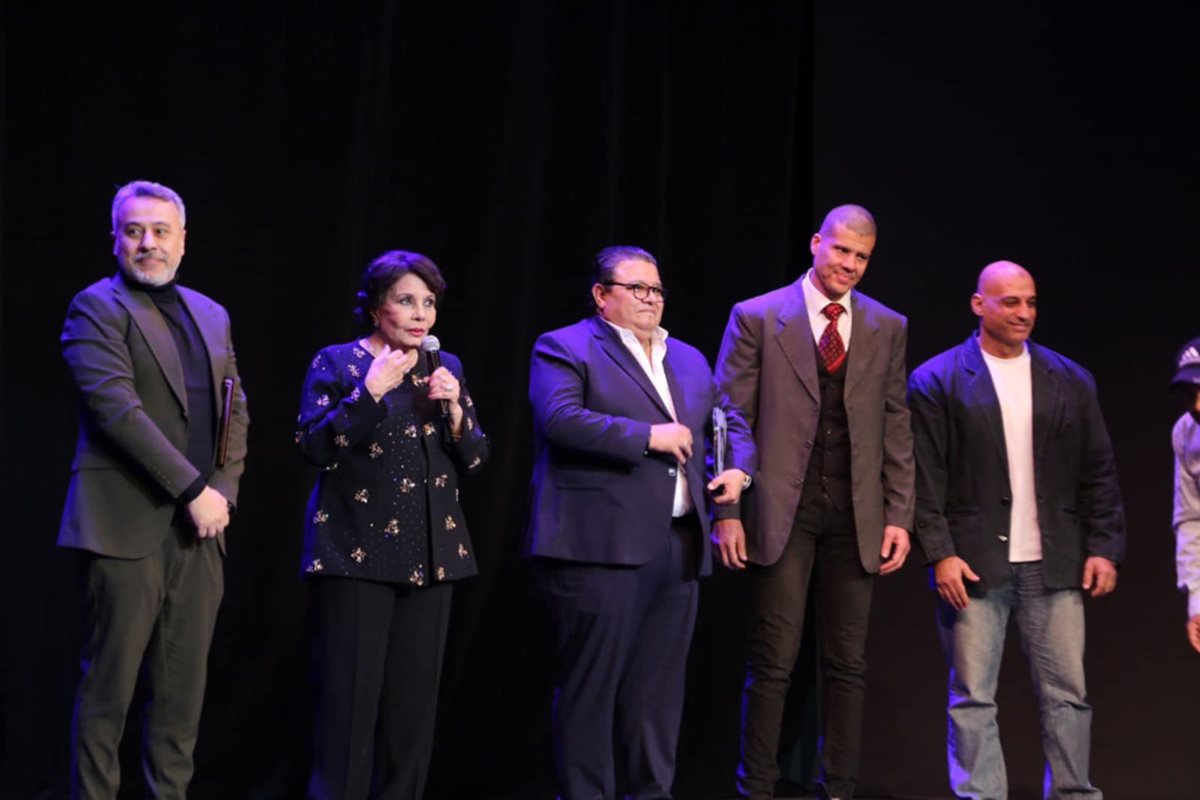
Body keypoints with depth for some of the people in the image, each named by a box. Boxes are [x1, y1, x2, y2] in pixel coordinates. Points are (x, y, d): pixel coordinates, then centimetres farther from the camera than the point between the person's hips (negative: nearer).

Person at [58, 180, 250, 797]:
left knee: (183, 692, 8)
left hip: (198, 527, 6)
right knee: (107, 691, -1)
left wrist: (221, 490, 0)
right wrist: (193, 490, -16)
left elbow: (235, 412, 17)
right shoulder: (97, 307, -3)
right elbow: (118, 408, -14)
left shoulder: (211, 317, 17)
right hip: (128, 526, -6)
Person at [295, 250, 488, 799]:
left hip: (430, 555, 5)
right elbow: (316, 448, -10)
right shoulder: (336, 363, 0)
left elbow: (473, 462, 11)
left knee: (413, 702, 6)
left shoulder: (446, 368, 13)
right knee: (349, 700, -6)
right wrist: (371, 391, -16)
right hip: (357, 553, -4)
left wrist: (453, 408, -6)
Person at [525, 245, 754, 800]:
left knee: (660, 686, 10)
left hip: (678, 546, 7)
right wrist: (648, 436, -16)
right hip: (600, 545, -7)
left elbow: (730, 419, 30)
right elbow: (561, 418, -17)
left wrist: (739, 467, 9)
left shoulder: (688, 359, 21)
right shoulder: (564, 348, -1)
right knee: (591, 684, -2)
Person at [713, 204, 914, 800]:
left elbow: (896, 428, 9)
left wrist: (899, 516, 3)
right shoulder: (756, 318, 1)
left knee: (848, 663, 6)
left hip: (855, 513, 3)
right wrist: (728, 511, -6)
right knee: (773, 660, -1)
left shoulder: (888, 328, 10)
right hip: (782, 507, -3)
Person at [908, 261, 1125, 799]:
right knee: (973, 698, 1)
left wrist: (1105, 548, 2)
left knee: (1067, 694, 5)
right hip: (974, 565, -2)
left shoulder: (1071, 381, 10)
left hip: (1055, 563, 3)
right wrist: (940, 554, -11)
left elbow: (1099, 473, 10)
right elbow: (926, 478, -3)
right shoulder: (937, 381, 1)